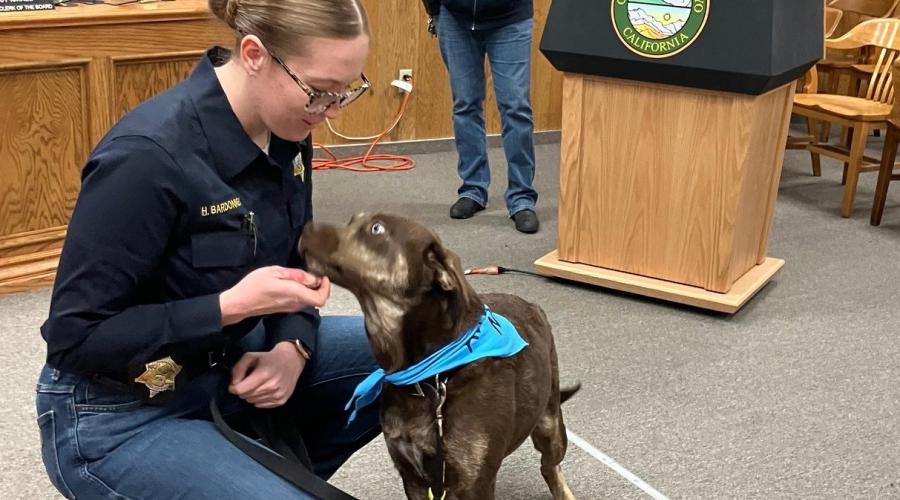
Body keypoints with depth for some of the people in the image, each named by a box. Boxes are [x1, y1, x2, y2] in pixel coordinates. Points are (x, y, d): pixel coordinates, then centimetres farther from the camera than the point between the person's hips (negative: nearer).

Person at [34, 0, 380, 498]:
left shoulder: (284, 131, -6)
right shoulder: (148, 157, -29)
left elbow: (292, 259, 8)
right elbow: (74, 337, -22)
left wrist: (292, 346, -12)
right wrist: (232, 306, -29)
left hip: (225, 364, 8)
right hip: (119, 418, -7)